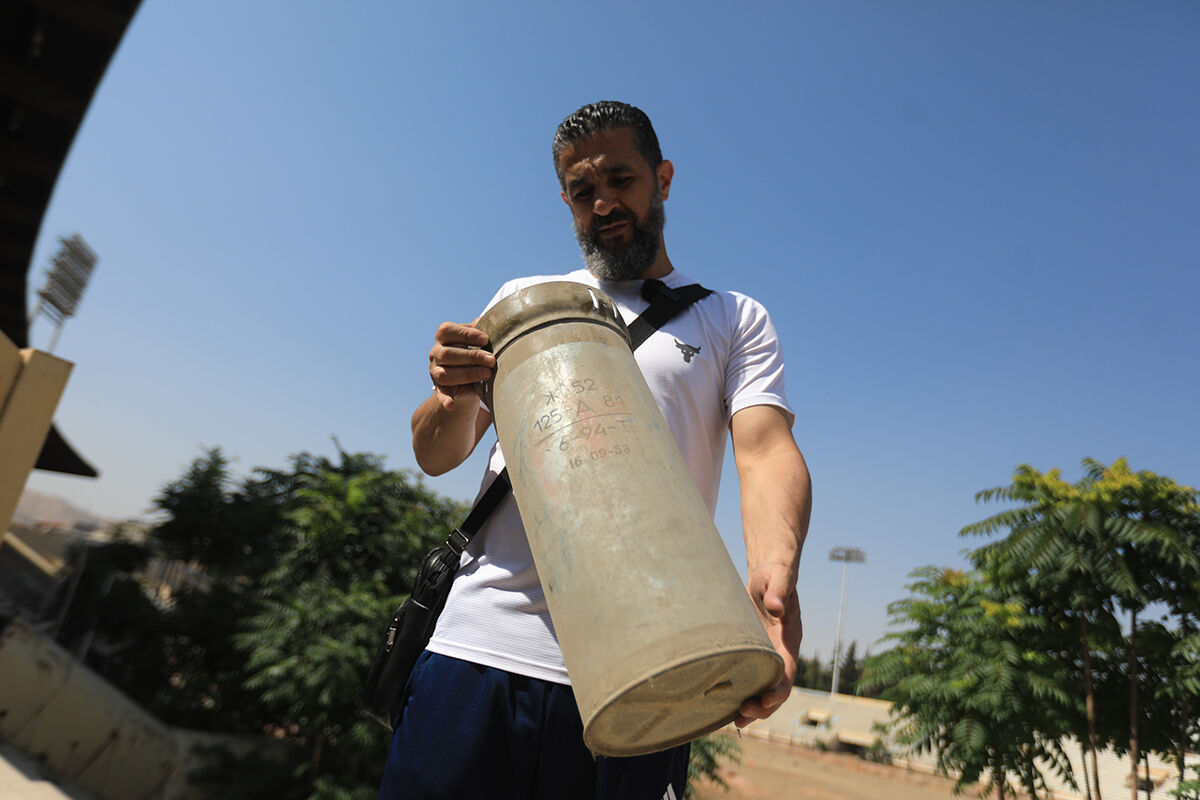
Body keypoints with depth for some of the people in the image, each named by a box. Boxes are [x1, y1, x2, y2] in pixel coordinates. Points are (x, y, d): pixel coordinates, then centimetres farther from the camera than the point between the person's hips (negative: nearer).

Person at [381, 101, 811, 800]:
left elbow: (767, 450, -6)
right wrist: (458, 396, -14)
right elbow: (436, 455, 9)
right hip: (480, 640, 2)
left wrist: (775, 570, -27)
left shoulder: (735, 320, 10)